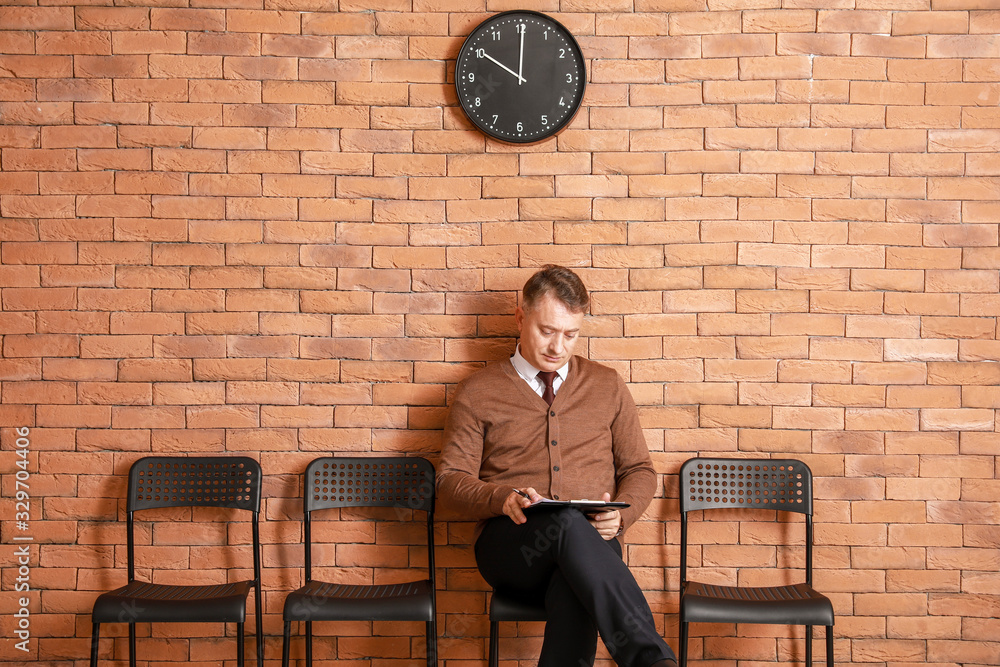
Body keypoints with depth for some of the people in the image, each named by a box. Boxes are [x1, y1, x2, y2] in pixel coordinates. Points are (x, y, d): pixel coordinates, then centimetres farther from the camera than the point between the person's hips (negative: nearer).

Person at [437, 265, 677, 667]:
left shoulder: (607, 386, 19)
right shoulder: (478, 392, 12)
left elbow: (639, 470, 20)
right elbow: (450, 480, 8)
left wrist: (620, 514, -4)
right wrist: (502, 497, -14)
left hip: (592, 543, 2)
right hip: (508, 543, -1)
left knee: (578, 592, -41)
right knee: (568, 522, -40)